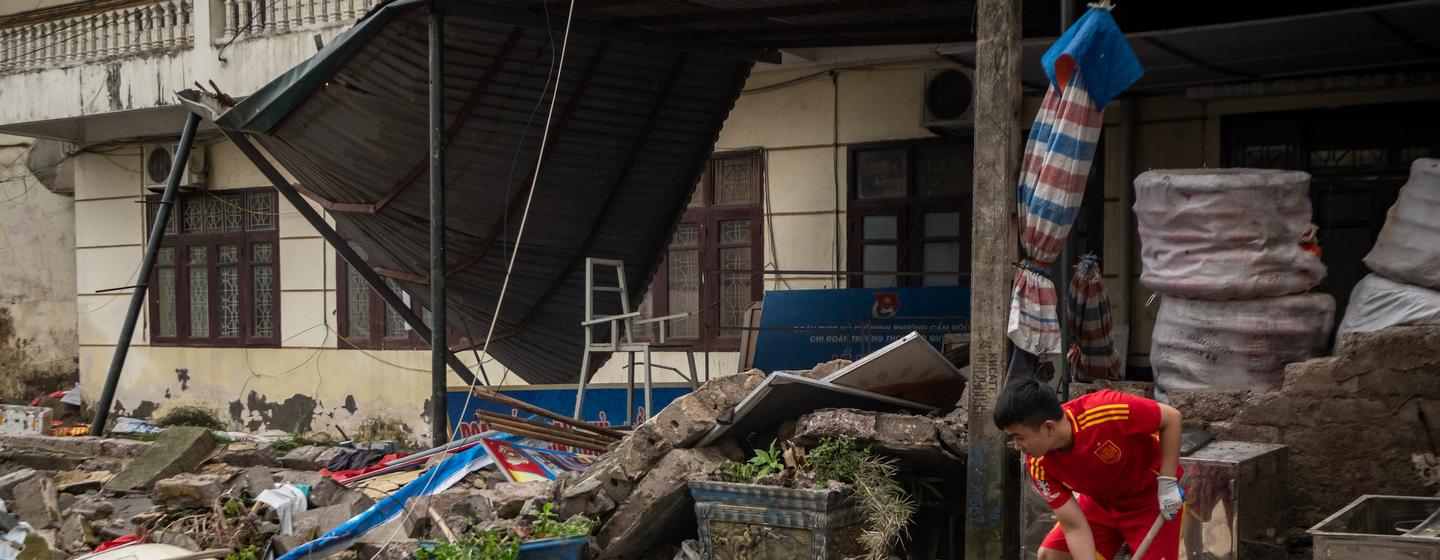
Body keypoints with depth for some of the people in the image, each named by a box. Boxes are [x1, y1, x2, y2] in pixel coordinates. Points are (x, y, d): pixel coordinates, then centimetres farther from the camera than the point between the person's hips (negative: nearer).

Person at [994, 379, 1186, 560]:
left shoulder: (1103, 411, -37)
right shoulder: (1039, 466, -21)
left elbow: (1171, 417, -24)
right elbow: (1074, 527, -19)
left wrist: (1167, 483, -23)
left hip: (1153, 495, -5)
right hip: (1101, 501, 5)